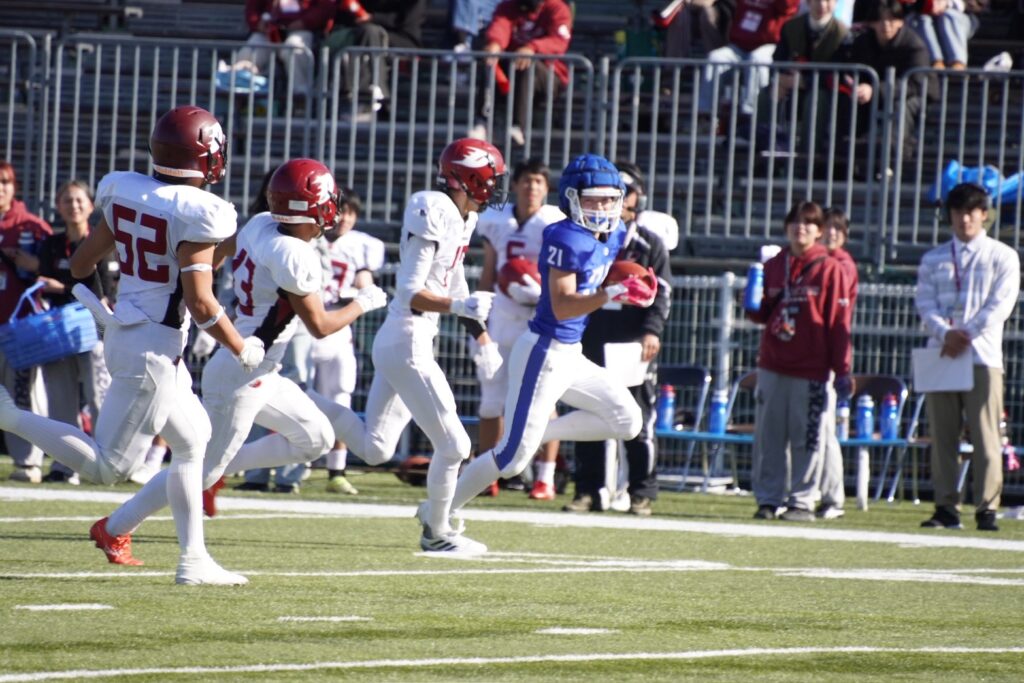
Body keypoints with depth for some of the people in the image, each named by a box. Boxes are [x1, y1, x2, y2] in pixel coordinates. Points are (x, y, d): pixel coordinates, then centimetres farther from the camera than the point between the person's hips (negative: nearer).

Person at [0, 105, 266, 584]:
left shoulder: (125, 193, 2)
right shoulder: (195, 213, -20)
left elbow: (81, 263, 9)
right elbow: (200, 302, -20)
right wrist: (242, 350, -6)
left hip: (124, 333, 9)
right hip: (153, 349, -9)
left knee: (192, 440, 19)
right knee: (108, 467, -2)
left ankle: (194, 560, 20)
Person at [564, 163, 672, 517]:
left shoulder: (650, 244, 6)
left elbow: (662, 294, 0)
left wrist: (652, 331, -15)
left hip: (633, 345, -3)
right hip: (593, 344, 3)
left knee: (639, 421, -3)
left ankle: (642, 494, 1)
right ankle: (589, 490, 9)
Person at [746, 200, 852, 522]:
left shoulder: (829, 269, -1)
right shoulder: (773, 267, 12)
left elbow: (839, 324, -4)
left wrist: (842, 371, -8)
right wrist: (754, 309, -4)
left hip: (812, 370, -4)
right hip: (773, 366, 4)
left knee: (807, 438, -2)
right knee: (768, 437, 4)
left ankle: (802, 501, 3)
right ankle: (768, 499, 10)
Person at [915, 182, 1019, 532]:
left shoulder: (1003, 257, 7)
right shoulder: (933, 259, 15)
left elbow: (1001, 304, -4)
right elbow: (925, 302, 5)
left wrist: (966, 334, -14)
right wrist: (945, 333, -14)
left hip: (983, 355, -3)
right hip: (940, 354, 3)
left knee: (986, 435, -7)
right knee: (942, 435, 1)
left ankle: (987, 509, -7)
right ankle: (946, 507, 4)